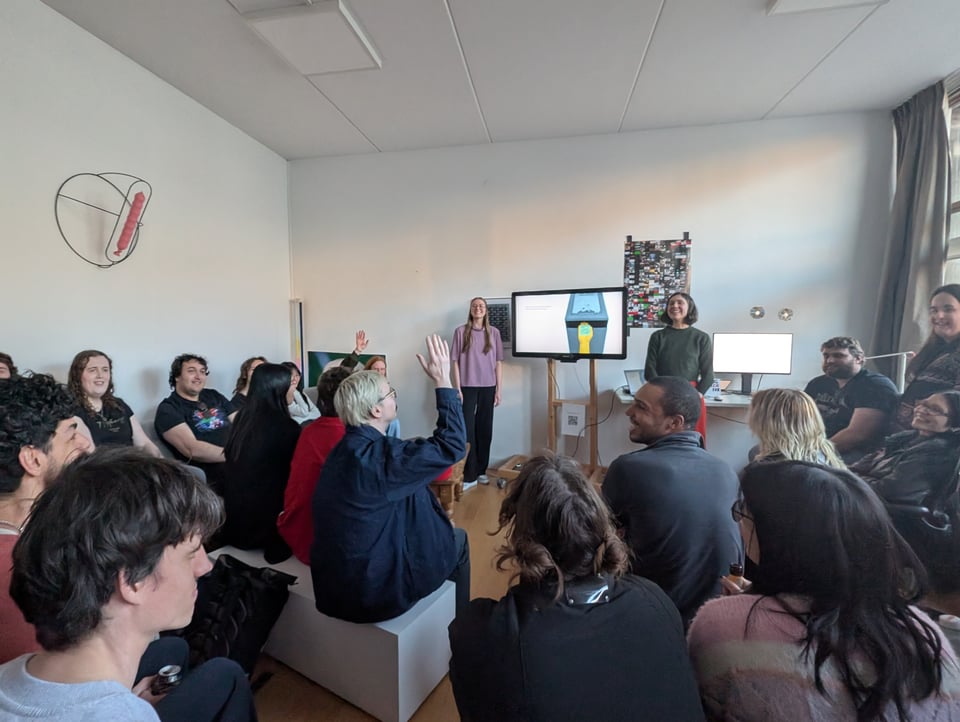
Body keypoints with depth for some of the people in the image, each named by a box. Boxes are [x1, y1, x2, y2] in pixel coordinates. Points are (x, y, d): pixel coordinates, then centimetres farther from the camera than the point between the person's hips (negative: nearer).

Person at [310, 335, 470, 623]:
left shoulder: (341, 451, -1)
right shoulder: (383, 456, -28)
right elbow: (451, 443, -20)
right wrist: (443, 380, -18)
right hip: (377, 589, -7)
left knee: (445, 534, 24)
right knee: (458, 540, 13)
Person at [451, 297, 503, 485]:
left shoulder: (494, 332, 4)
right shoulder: (461, 331, -1)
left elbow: (498, 362, 5)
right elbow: (455, 362, -2)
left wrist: (498, 389, 2)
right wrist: (457, 389, -7)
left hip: (488, 387, 2)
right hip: (467, 387, -2)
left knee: (485, 429, 8)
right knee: (468, 429, -2)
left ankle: (481, 471, 22)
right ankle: (469, 475, 6)